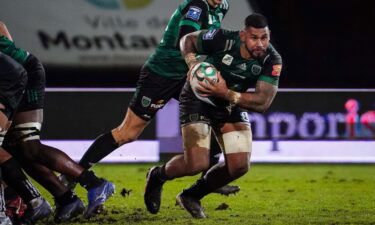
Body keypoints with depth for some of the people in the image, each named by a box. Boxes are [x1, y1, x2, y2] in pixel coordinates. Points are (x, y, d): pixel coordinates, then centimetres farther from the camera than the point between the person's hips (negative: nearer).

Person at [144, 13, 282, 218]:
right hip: (198, 99, -4)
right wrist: (192, 62, -28)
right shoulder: (222, 40, -28)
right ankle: (157, 176, 17)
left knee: (239, 166, -6)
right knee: (197, 165, -17)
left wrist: (226, 94, -38)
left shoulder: (272, 60, -21)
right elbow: (188, 40, -8)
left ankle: (192, 196, 19)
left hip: (231, 107, 4)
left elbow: (262, 103, -27)